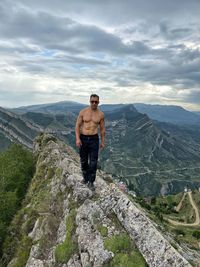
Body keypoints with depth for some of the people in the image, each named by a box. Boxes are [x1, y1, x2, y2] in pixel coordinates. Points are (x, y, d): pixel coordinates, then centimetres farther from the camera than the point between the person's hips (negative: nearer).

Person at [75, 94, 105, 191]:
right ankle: (85, 177, 36)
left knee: (93, 162, -2)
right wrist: (77, 138, -12)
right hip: (83, 138, 1)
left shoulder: (101, 114, -2)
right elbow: (77, 126, -2)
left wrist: (103, 142, 8)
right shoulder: (83, 112, -4)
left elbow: (102, 129, 6)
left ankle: (91, 182, 14)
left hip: (94, 139, 0)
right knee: (83, 160, 13)